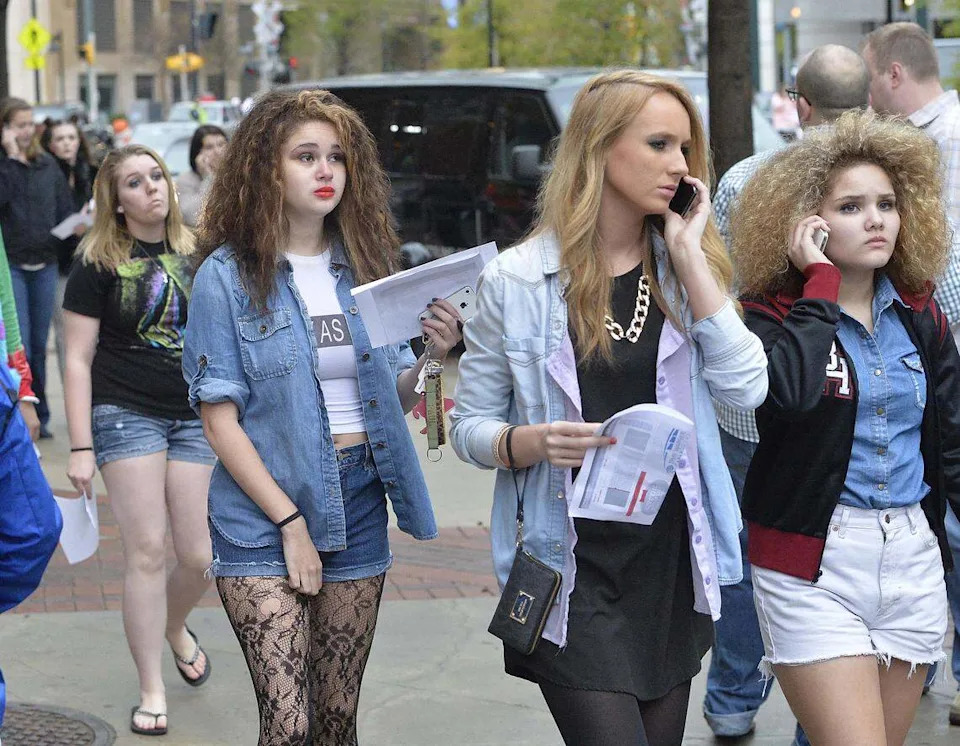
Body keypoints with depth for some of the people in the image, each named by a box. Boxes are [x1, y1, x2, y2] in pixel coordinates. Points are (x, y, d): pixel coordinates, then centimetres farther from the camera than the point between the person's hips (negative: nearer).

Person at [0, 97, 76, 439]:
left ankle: (39, 416, 19)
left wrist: (74, 228, -7)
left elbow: (65, 209, 13)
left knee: (39, 346, 11)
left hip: (45, 265, 4)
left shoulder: (47, 164, 9)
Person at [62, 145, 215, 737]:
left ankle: (175, 627, 35)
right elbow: (78, 360, -4)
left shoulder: (197, 254, 7)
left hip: (196, 416, 3)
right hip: (126, 414, -3)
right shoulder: (99, 263, -4)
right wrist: (81, 448, -9)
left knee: (201, 558, 1)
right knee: (147, 551, -5)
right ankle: (152, 692, 7)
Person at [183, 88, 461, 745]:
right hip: (263, 514, -4)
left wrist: (432, 357, -11)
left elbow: (395, 400, 9)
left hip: (357, 502, 4)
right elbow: (220, 419, -8)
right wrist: (290, 523, -12)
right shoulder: (228, 274, -7)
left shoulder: (369, 265, 6)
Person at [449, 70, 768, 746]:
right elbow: (470, 426, 0)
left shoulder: (686, 270, 6)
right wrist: (531, 442, -21)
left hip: (672, 562, 4)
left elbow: (746, 387, -10)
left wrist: (688, 255, -10)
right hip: (573, 571, -4)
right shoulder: (516, 281, -5)